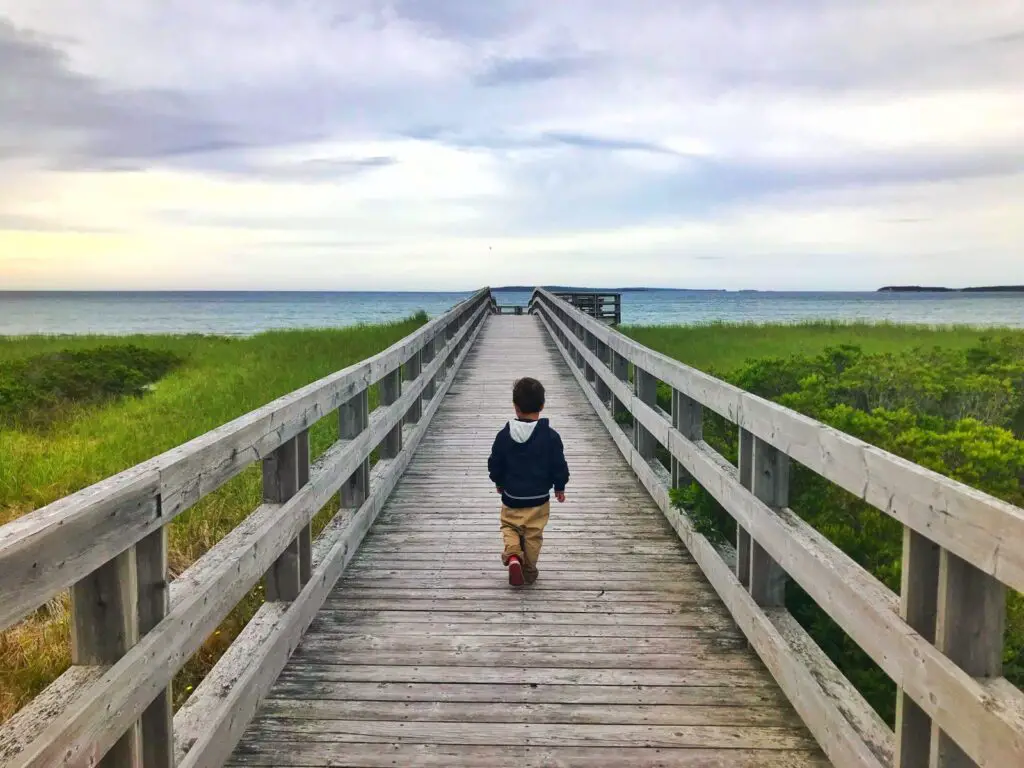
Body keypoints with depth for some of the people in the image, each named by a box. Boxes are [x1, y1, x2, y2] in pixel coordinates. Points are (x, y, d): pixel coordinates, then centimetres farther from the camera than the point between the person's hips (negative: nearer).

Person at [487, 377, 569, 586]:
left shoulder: (504, 435, -9)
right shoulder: (550, 436, -13)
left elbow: (494, 465, 0)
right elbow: (559, 466, -7)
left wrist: (499, 482, 19)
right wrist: (560, 487, 11)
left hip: (511, 496, 1)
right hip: (539, 498, 0)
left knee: (510, 527, 19)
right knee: (533, 535, 13)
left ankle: (512, 555, -6)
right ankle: (529, 570, 21)